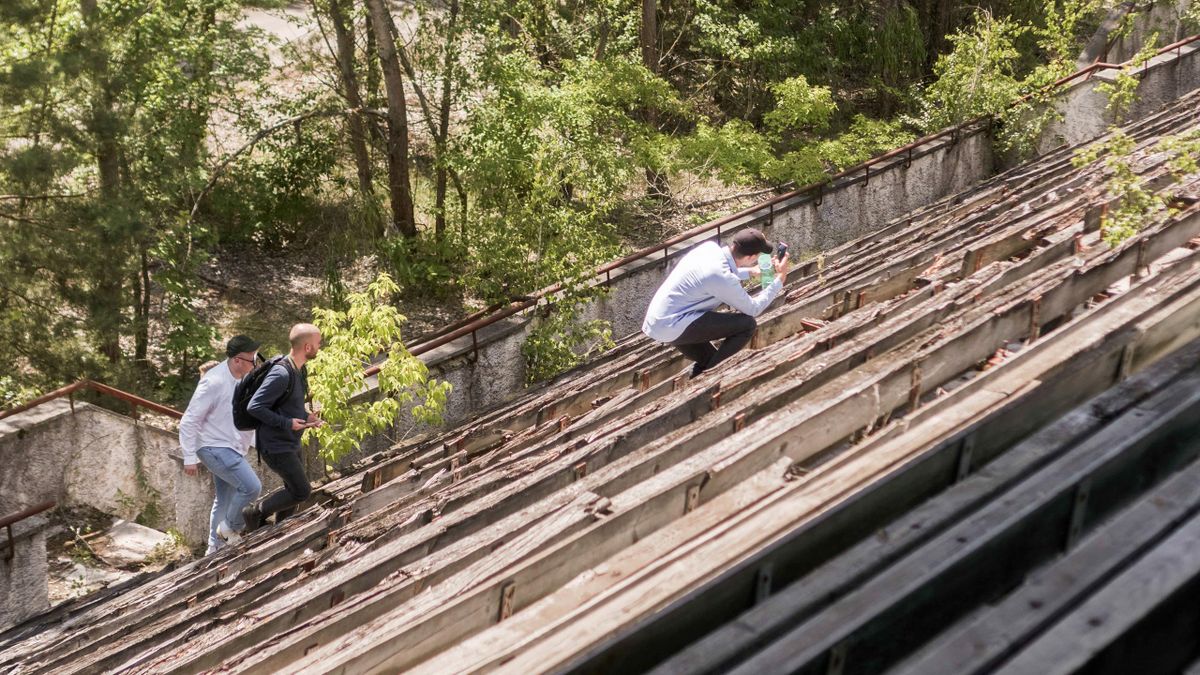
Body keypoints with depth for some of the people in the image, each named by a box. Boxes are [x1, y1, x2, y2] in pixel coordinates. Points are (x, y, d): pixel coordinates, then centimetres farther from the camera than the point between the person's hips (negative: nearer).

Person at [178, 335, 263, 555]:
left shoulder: (244, 379, 1)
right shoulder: (215, 382, -23)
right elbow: (189, 421, -19)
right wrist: (189, 458, -18)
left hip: (232, 449, 9)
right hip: (215, 448, -9)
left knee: (225, 499, 17)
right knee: (251, 487, -18)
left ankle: (216, 548, 30)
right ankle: (230, 529, 3)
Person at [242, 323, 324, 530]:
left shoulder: (300, 370, 5)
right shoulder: (281, 374, -26)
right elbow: (254, 406, -26)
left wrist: (306, 416, 3)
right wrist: (288, 423, -24)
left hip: (291, 443, 9)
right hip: (276, 446, -9)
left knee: (294, 490, 17)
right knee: (302, 491, -5)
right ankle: (254, 514, 11)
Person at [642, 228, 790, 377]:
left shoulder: (710, 247, 1)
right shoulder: (722, 278, -23)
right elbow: (753, 309, -8)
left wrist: (750, 271, 32)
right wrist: (780, 279, -2)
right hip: (671, 328, -10)